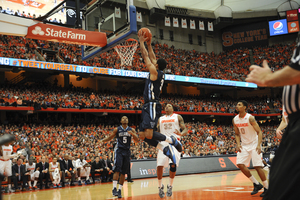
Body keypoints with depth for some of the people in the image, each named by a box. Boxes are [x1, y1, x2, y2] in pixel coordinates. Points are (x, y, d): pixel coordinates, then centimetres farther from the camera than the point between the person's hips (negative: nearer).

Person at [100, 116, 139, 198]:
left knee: (123, 172, 4)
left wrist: (132, 134, -18)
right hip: (119, 151, -2)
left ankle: (120, 190, 11)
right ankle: (114, 189, -14)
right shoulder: (117, 129, 3)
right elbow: (110, 137, 10)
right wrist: (103, 140, -9)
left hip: (127, 151, 2)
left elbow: (137, 140, 1)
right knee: (117, 170, -15)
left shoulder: (131, 130, 6)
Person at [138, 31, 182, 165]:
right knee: (142, 135, 5)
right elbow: (152, 57, 28)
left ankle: (171, 140, -1)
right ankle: (165, 149, 2)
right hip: (148, 107, 10)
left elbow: (146, 56, -4)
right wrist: (149, 44, 30)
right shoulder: (160, 74, 16)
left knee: (149, 134, -17)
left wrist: (141, 42, 5)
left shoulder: (155, 72, -8)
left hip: (152, 106, -10)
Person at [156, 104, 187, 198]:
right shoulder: (160, 119, 21)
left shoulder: (178, 117, 11)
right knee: (159, 165, -6)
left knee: (173, 164, -20)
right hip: (163, 143, 3)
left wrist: (181, 134, -19)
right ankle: (160, 187, 13)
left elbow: (185, 129, 3)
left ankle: (170, 186, -4)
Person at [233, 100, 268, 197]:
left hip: (254, 144, -6)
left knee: (257, 166, -10)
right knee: (240, 164, -6)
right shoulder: (235, 120, 1)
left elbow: (259, 132, -16)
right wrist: (238, 144, -5)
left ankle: (267, 188, 5)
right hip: (244, 145, 6)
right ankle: (256, 184, 8)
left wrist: (259, 145, -28)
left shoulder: (250, 118, -18)